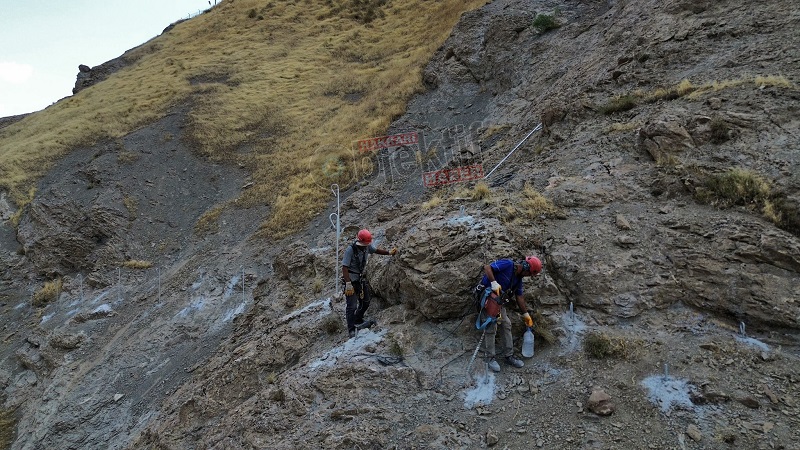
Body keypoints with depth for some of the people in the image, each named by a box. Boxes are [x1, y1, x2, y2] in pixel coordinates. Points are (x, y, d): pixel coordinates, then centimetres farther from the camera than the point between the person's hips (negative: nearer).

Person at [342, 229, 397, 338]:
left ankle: (358, 321, 38)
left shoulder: (367, 246, -6)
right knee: (352, 306, -8)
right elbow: (344, 267, -26)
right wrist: (348, 284, -31)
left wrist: (389, 252, -1)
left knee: (365, 302, 16)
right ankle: (351, 329, 6)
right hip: (351, 280, -7)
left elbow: (376, 250, 15)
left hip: (362, 279, 7)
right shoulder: (350, 250, -25)